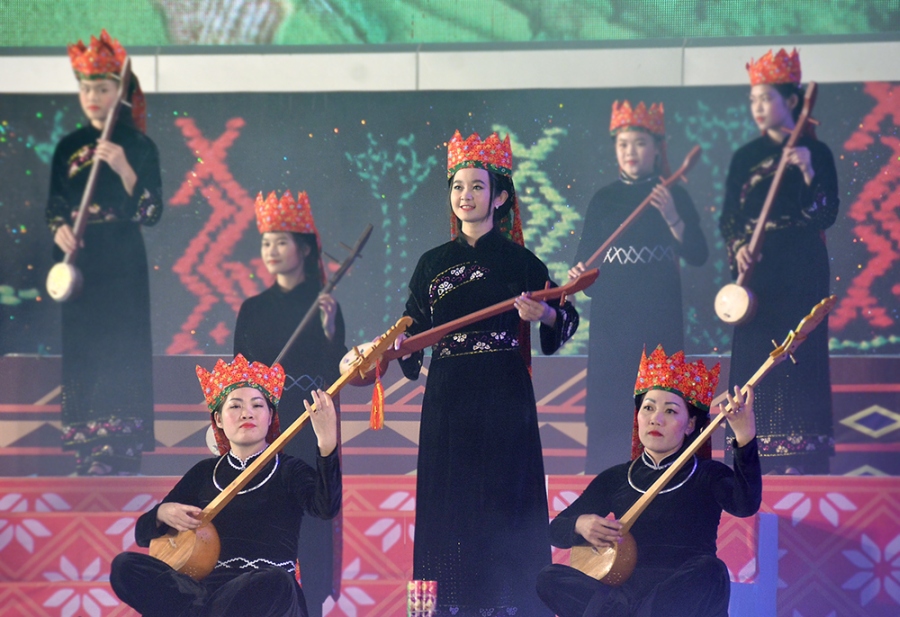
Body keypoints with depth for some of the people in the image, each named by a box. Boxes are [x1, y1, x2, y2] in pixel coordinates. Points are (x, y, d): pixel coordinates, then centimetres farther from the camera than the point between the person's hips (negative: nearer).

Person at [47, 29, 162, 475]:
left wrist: (123, 169, -23)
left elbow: (151, 212, -9)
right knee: (81, 351, 3)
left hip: (121, 265, -4)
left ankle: (120, 456, -4)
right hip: (78, 262, 4)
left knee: (119, 354, -7)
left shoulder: (138, 146, -3)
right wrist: (59, 230, -10)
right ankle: (86, 457, 8)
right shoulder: (68, 147, 10)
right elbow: (54, 204, 11)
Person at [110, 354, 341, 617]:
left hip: (269, 594, -4)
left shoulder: (289, 471, 10)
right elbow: (143, 534, 23)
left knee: (275, 583, -42)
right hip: (209, 586, 4)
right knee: (125, 566, -20)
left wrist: (327, 444, -29)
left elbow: (326, 506, -14)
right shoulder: (204, 473, 21)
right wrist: (163, 513, -2)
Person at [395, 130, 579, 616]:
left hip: (503, 398, -3)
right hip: (447, 398, 3)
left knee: (503, 499, -4)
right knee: (448, 499, 1)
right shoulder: (433, 264, 12)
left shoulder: (519, 261, 2)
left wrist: (546, 315, -20)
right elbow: (412, 331, 13)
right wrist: (393, 346, -7)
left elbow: (566, 321, 0)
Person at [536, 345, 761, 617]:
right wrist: (579, 525, -6)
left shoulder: (708, 475, 10)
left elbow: (746, 505, -13)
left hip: (682, 591, -2)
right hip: (625, 586, 3)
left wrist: (745, 439, -29)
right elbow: (556, 530, 20)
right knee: (551, 579, -22)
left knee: (709, 572, -37)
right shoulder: (615, 479, 19)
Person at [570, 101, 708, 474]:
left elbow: (697, 256, -3)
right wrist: (579, 275, -12)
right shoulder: (603, 200, 10)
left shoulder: (674, 196, 5)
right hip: (611, 317, 2)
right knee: (607, 404, -2)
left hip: (659, 318, -1)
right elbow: (585, 257, 10)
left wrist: (673, 218, -17)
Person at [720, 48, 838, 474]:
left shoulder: (816, 153, 1)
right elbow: (728, 216, 7)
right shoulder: (745, 157, 10)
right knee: (753, 356, -2)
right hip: (756, 270, 3)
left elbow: (827, 215, -6)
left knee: (800, 356, -6)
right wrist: (737, 247, -12)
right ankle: (757, 461, 0)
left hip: (801, 273, -3)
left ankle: (802, 458, -5)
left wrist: (808, 173, -20)